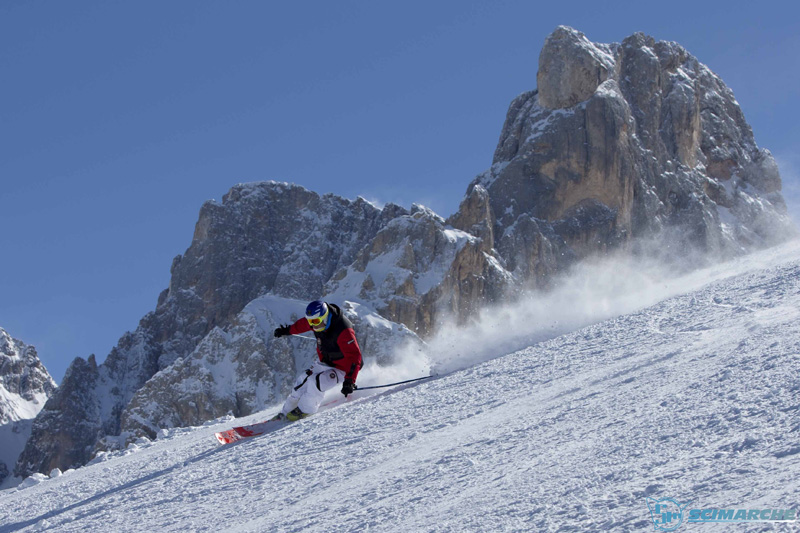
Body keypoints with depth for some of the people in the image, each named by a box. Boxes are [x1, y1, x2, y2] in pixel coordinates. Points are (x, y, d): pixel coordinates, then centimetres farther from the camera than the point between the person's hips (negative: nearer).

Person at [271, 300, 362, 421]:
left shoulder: (343, 332, -36)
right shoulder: (317, 320, -12)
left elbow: (354, 356, -40)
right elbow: (302, 324, 13)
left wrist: (349, 380, -50)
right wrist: (287, 331, 30)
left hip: (343, 369, -8)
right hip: (325, 363, 8)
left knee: (315, 382, -25)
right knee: (303, 380, 3)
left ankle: (305, 410, -2)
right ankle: (286, 412, 17)